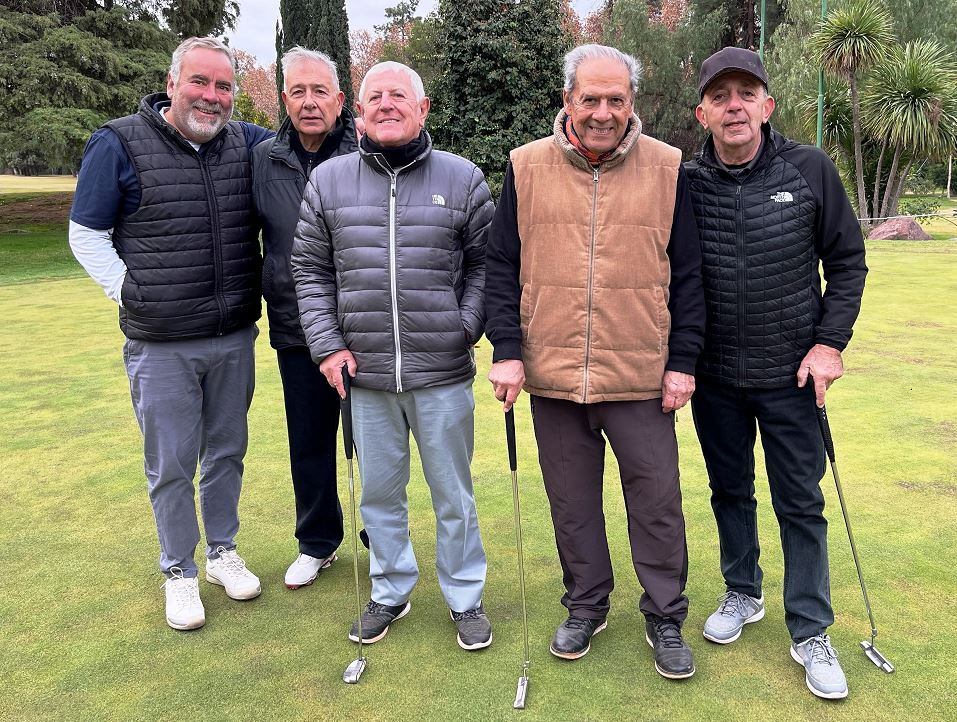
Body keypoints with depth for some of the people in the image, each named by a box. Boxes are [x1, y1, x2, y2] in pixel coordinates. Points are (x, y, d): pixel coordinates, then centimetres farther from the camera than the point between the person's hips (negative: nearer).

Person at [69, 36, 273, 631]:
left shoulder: (247, 143, 4)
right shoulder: (120, 144, -5)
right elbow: (86, 234, 1)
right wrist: (129, 292, -7)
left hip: (235, 340, 4)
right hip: (161, 346, -3)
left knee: (227, 452, 16)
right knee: (171, 464, 7)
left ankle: (223, 551, 35)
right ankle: (180, 573, 26)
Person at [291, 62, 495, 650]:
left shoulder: (463, 179, 2)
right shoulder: (328, 181, 6)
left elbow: (485, 265, 6)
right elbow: (311, 270, 9)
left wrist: (466, 328, -5)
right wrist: (328, 345, 0)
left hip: (444, 374, -1)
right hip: (365, 375, 2)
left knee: (453, 496, 11)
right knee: (380, 492, 16)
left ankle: (466, 599, 31)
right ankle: (391, 592, 37)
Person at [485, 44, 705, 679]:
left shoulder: (667, 169, 0)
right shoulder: (527, 167, 2)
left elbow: (688, 275, 2)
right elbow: (502, 267, 3)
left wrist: (683, 361, -2)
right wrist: (507, 351, -4)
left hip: (643, 376, -1)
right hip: (552, 372, 2)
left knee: (657, 500, 7)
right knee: (571, 501, 14)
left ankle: (666, 616, 28)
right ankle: (586, 606, 35)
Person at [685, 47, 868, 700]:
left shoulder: (811, 170, -6)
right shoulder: (684, 184, -5)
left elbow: (847, 260, 1)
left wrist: (831, 342, -7)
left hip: (791, 374, -1)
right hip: (714, 376, 2)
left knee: (801, 503, 6)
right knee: (730, 491, 16)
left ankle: (811, 632, 22)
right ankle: (743, 595, 38)